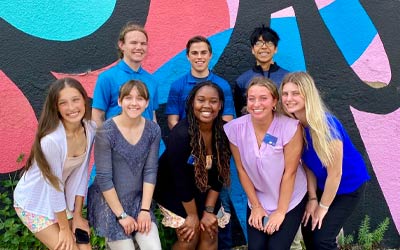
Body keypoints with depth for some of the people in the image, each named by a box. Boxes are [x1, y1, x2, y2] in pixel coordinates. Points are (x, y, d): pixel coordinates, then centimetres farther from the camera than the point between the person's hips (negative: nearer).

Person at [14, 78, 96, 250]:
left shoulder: (90, 129, -13)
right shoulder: (51, 139, -32)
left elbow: (81, 173, -5)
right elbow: (54, 186, -23)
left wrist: (77, 215, -2)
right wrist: (64, 228, -12)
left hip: (62, 199, 6)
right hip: (34, 203, -5)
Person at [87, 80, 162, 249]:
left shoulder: (153, 130, -5)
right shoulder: (106, 131, -17)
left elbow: (150, 171, -3)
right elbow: (104, 178, -16)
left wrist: (145, 209, -8)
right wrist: (121, 215, -14)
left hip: (138, 200, 4)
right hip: (108, 202, -4)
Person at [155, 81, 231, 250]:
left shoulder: (224, 131, -14)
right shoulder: (181, 134, -30)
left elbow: (220, 172, -9)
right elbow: (179, 178, -25)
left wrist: (209, 210, -9)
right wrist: (192, 214, -16)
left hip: (203, 191, 5)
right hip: (173, 190, -5)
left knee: (210, 235, 2)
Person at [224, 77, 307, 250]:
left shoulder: (290, 127, -24)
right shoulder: (235, 128, -15)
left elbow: (289, 172, -17)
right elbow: (242, 170, -5)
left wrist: (280, 211, -11)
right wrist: (256, 206, -1)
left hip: (290, 201, -2)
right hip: (257, 201, 2)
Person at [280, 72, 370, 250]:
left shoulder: (326, 125, -31)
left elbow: (335, 173, -22)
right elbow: (307, 163, -2)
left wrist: (323, 206, -12)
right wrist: (312, 198, -3)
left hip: (348, 185, -6)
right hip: (322, 184, 6)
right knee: (308, 229, 4)